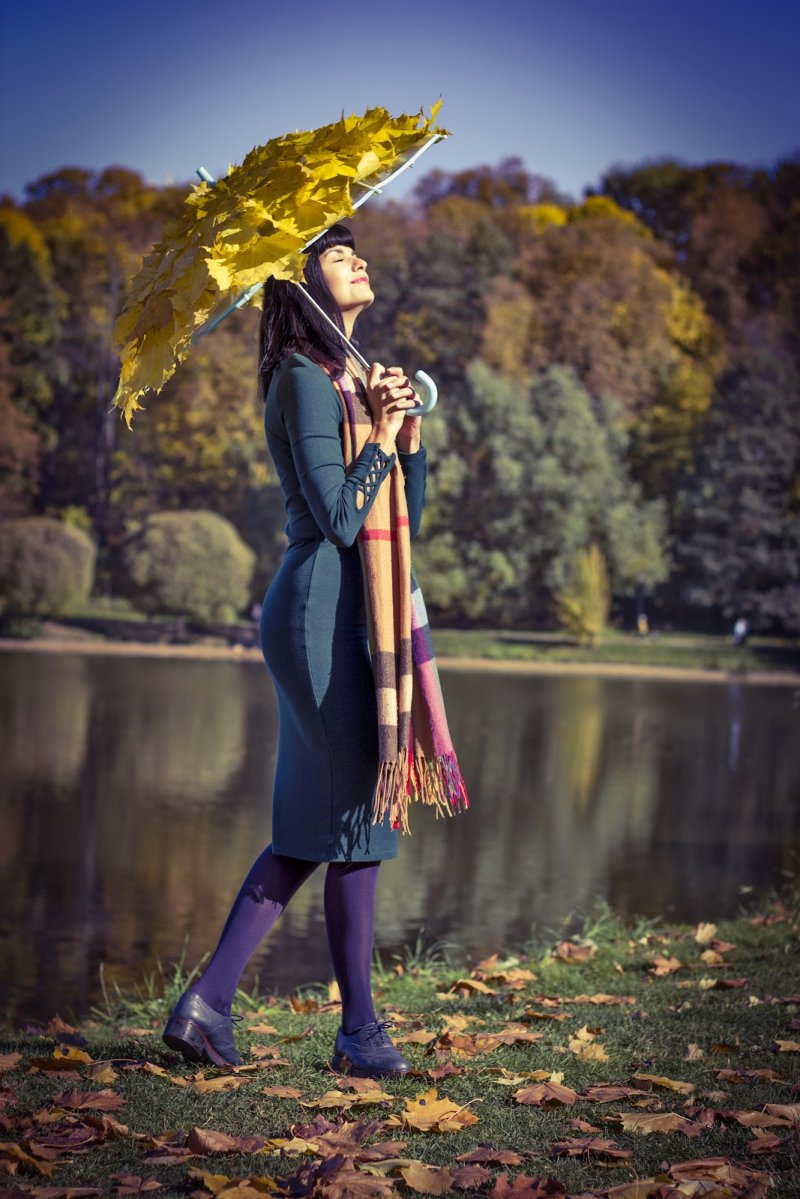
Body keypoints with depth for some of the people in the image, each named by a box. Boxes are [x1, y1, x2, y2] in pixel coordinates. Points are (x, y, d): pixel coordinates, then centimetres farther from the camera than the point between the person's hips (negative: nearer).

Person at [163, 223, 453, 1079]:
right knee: (359, 819, -3)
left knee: (310, 830, 10)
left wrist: (409, 429, 6)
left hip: (344, 616, 9)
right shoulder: (305, 380, -9)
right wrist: (381, 436, -8)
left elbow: (407, 521, 18)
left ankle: (207, 1001, 13)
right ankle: (359, 1032, 8)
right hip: (320, 612, -9)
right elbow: (339, 519, -17)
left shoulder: (353, 380, 19)